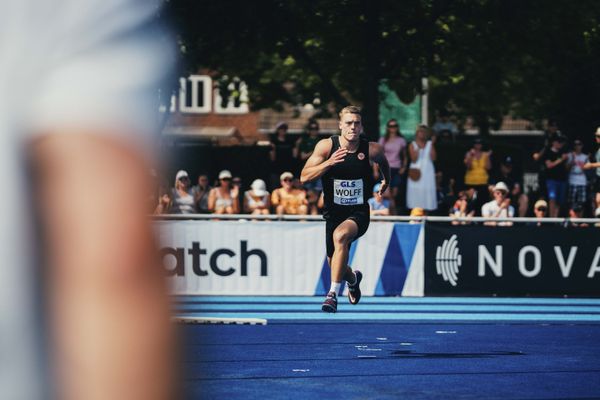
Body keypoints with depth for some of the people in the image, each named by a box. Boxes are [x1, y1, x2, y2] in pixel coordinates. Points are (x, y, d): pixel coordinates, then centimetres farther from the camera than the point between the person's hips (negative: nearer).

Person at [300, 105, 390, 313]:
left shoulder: (372, 150, -9)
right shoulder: (326, 146, -10)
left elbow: (383, 163, 17)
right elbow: (304, 177, -15)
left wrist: (386, 181, 28)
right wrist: (329, 162, -28)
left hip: (359, 213, -3)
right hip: (333, 213, 3)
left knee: (340, 236, -35)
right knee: (335, 264, 15)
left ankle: (333, 293, -35)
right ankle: (353, 279, 54)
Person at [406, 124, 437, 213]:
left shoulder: (429, 144, 8)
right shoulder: (412, 145, 4)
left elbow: (433, 158, -1)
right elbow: (414, 159, -6)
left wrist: (432, 145, -5)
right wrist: (418, 148, -15)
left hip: (428, 171, 1)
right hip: (416, 172, -1)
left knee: (427, 192, -5)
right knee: (416, 192, -7)